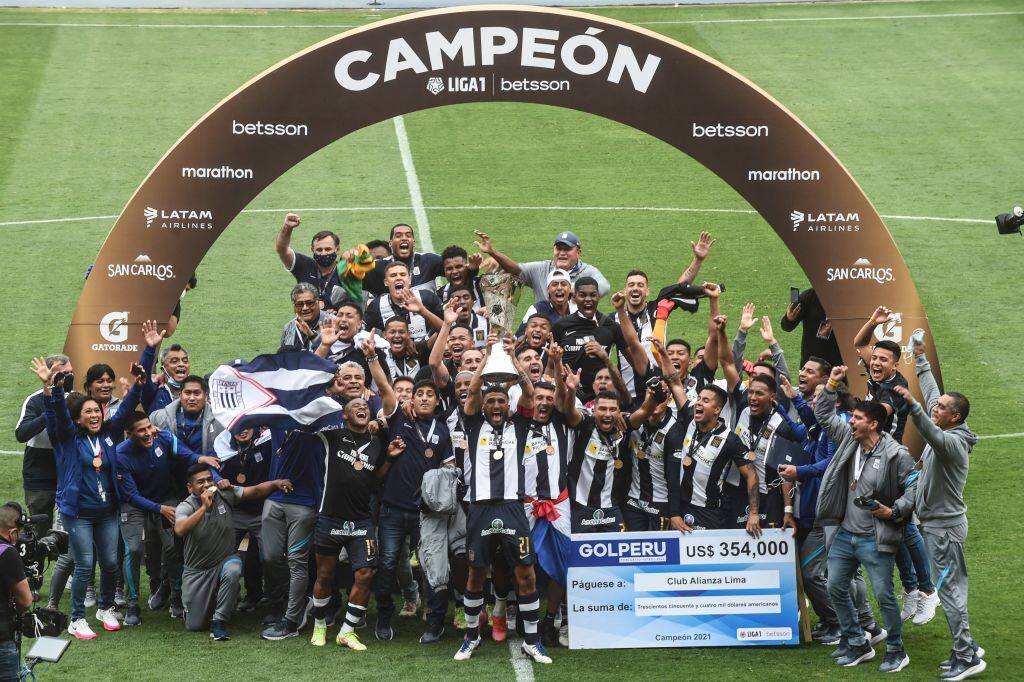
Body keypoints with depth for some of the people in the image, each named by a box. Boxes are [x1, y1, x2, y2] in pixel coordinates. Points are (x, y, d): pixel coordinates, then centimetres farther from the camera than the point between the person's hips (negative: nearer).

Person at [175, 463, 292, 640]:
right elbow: (180, 530, -37)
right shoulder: (185, 507, -17)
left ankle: (219, 622, -19)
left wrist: (275, 483, -27)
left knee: (233, 570, -37)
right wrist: (204, 507, -37)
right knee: (194, 626, -3)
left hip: (224, 561, 1)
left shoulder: (225, 494, -7)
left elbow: (256, 491, -9)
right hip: (197, 571, -1)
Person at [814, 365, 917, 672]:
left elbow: (914, 486, -10)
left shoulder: (896, 454, -13)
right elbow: (823, 415, 13)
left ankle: (896, 652, 13)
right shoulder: (850, 440, 5)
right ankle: (858, 645, 24)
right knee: (836, 588, 10)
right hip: (845, 534, 7)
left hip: (875, 539, -7)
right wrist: (831, 385, 3)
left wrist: (893, 511, -18)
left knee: (884, 595, -3)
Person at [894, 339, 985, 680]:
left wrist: (913, 405, -55)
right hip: (935, 523, 10)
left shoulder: (953, 442, -19)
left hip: (945, 526, -10)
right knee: (951, 588, 14)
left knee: (950, 589, -9)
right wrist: (921, 359, 19)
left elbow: (932, 433, -41)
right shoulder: (943, 434, 8)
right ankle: (967, 648, 20)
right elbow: (931, 392, 18)